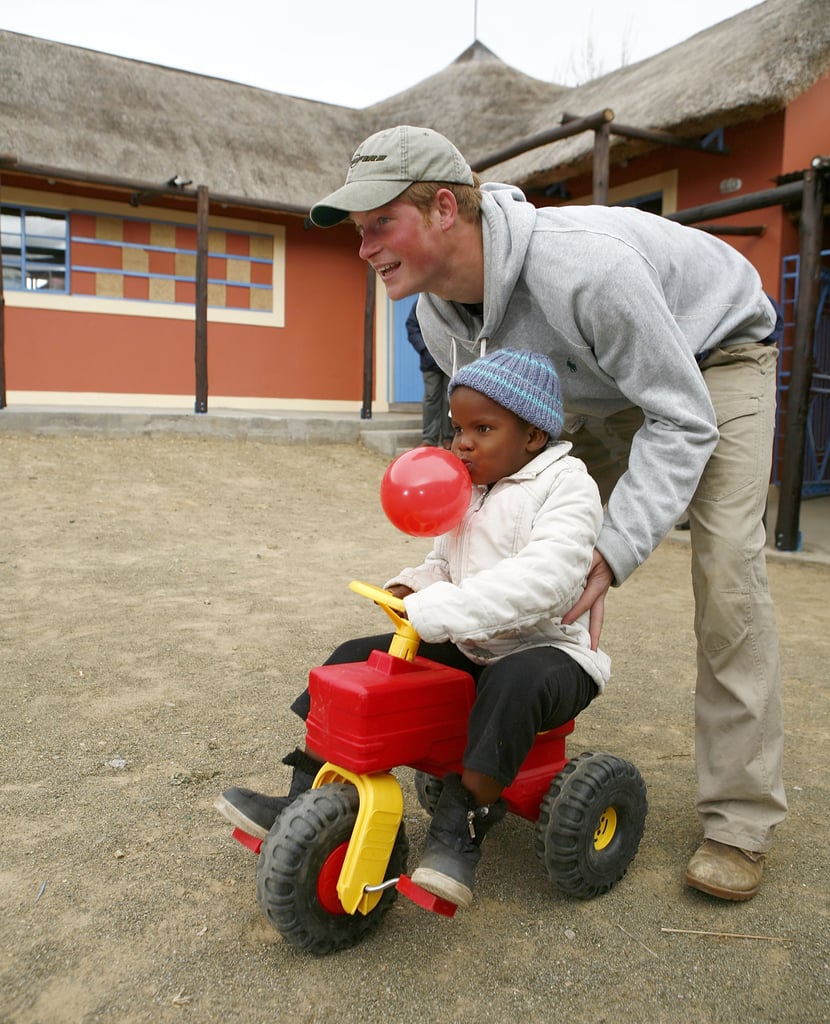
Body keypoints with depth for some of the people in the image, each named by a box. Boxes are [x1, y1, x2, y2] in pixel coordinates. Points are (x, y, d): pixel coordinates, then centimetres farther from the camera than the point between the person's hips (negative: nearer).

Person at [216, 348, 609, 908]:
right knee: (356, 658, -3)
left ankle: (460, 832, -24)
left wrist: (437, 611, -35)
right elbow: (442, 563, 20)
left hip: (547, 648, -7)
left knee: (517, 681, -40)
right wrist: (413, 588, -5)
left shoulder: (565, 484, -13)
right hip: (466, 649, 8)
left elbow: (544, 579, -30)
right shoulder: (467, 490, 13)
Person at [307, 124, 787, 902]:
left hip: (715, 355, -6)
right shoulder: (440, 317, -17)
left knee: (725, 565, -20)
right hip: (603, 382, 7)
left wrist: (611, 550, -41)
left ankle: (740, 819, -8)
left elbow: (683, 420, -34)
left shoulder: (581, 268, -41)